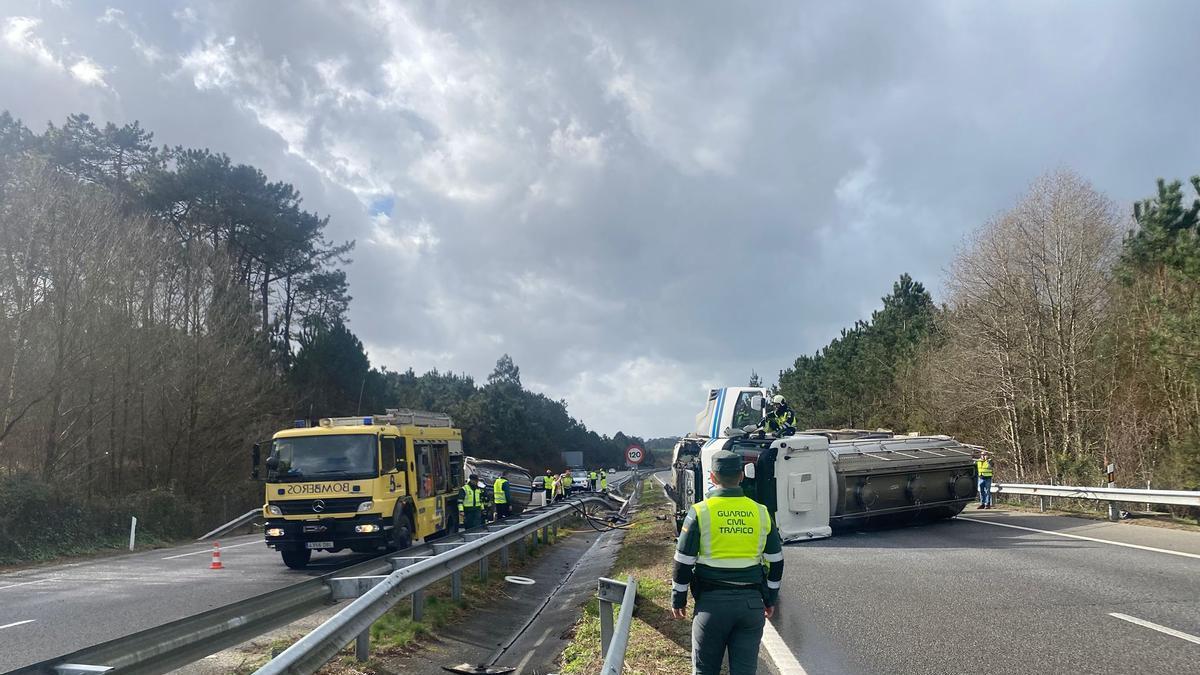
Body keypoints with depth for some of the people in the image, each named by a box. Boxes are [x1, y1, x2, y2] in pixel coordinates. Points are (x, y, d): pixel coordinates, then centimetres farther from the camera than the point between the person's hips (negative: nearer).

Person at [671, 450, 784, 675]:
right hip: (752, 602, 3)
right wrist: (770, 599, 22)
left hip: (712, 602, -2)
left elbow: (684, 562, -4)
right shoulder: (760, 512, 4)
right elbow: (776, 561, 11)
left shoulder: (700, 512, -6)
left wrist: (678, 600, 8)